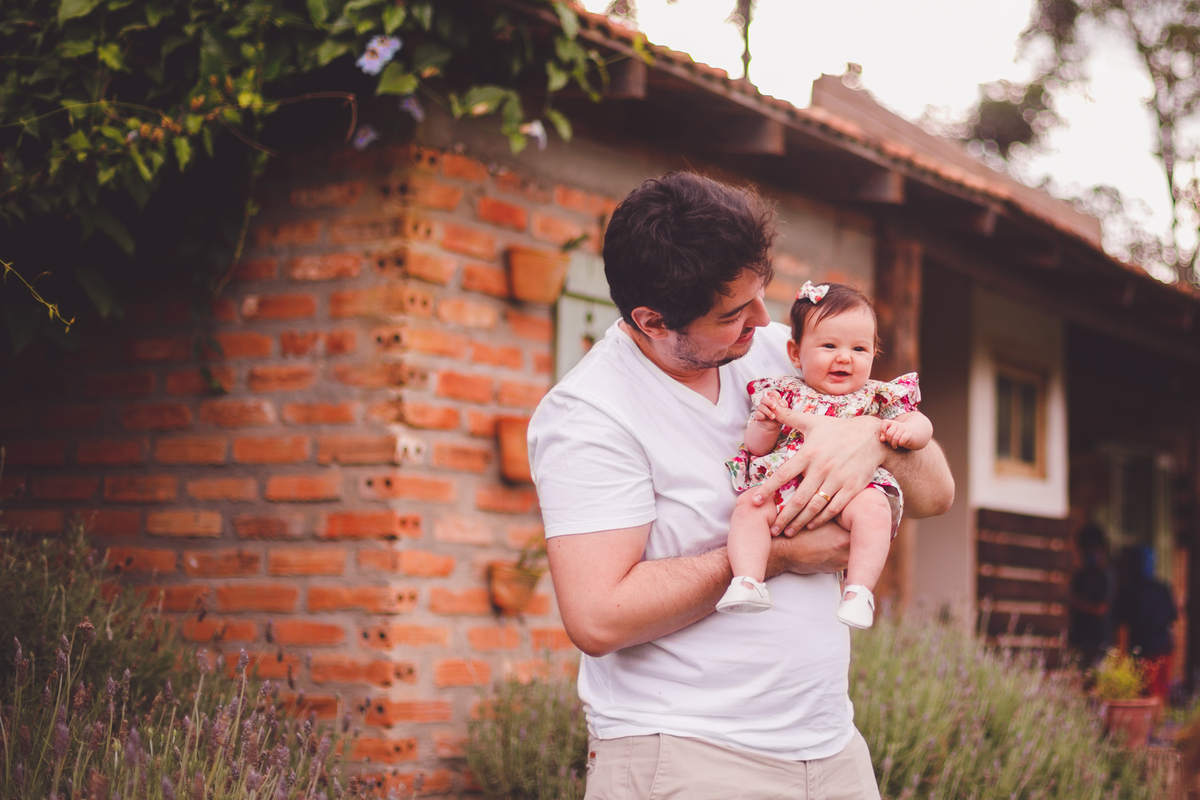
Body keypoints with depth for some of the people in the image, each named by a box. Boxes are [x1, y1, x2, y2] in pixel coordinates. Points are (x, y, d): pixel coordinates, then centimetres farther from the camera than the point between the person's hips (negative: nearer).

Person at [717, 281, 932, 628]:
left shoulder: (876, 398, 14)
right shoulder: (783, 393, 14)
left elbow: (923, 426, 13)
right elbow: (756, 447, 11)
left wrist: (906, 430, -10)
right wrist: (766, 426, -11)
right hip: (784, 487, 1)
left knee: (872, 507, -33)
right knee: (749, 509, -27)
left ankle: (859, 590, -34)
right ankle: (747, 583, -32)